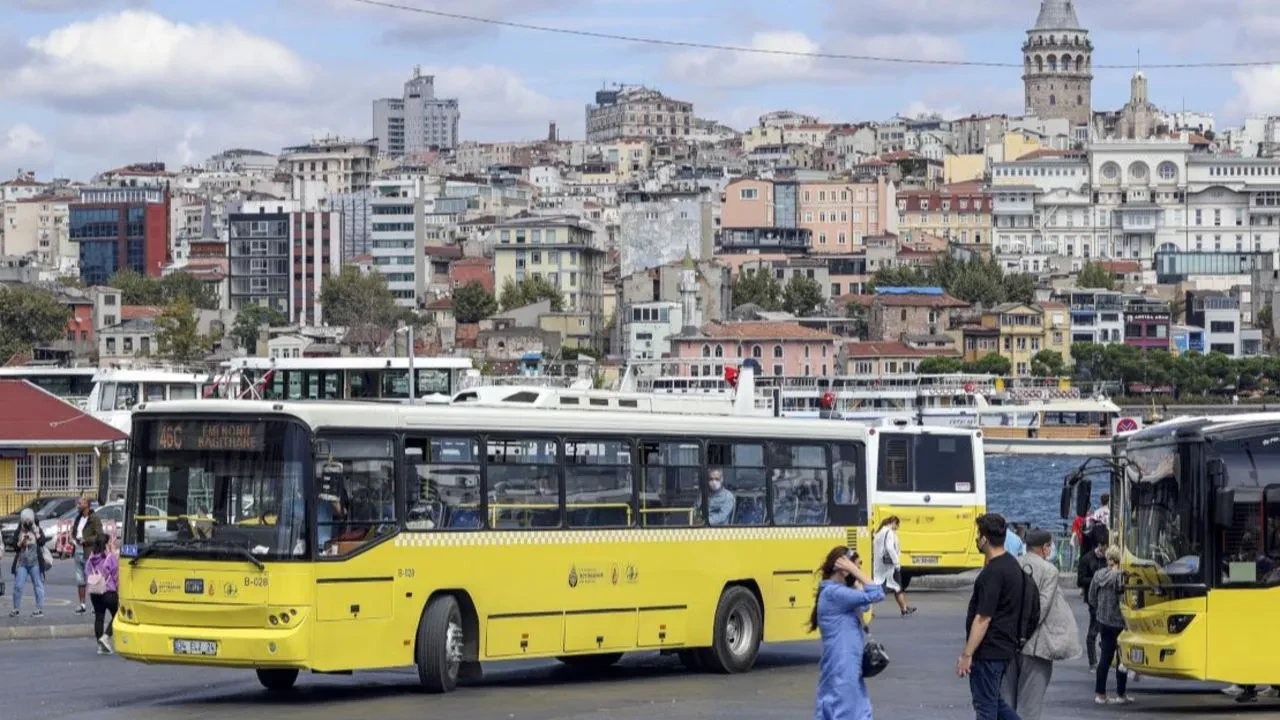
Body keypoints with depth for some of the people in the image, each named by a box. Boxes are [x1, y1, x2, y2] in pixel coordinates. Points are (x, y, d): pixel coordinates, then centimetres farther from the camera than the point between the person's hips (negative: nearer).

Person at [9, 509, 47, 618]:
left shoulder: (38, 530, 5)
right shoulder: (19, 532, 8)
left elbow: (42, 541, -10)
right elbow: (14, 545, 5)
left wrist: (36, 533, -12)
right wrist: (21, 542, -11)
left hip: (35, 562, -2)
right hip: (21, 562, 2)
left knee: (38, 585, -2)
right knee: (18, 586, -1)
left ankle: (40, 609, 1)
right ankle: (16, 608, 10)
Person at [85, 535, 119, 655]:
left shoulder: (91, 559, 5)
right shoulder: (111, 557, -11)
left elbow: (87, 575, 8)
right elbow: (116, 576, -10)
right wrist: (119, 591, -1)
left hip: (94, 592, 6)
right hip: (108, 591, -6)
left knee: (99, 617, 9)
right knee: (116, 615, 6)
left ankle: (101, 646, 10)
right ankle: (106, 637, -13)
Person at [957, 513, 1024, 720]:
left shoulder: (993, 572, -21)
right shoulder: (1012, 564, 10)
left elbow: (983, 618, -23)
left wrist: (967, 655, -20)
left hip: (989, 650, -9)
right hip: (1006, 647, 9)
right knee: (994, 701, 19)